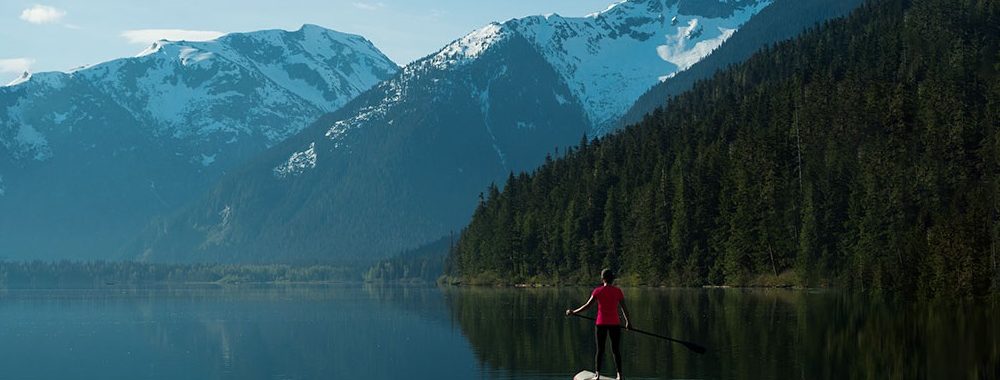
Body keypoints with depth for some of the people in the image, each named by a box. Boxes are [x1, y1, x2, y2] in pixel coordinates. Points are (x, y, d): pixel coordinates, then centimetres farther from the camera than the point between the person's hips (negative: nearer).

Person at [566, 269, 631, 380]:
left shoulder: (598, 291, -4)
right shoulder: (618, 291, -1)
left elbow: (587, 306, -2)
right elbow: (624, 308, 2)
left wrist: (573, 312, 9)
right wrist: (627, 322, 15)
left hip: (601, 323, -1)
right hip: (615, 323, 1)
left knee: (600, 350, 7)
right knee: (616, 350, 6)